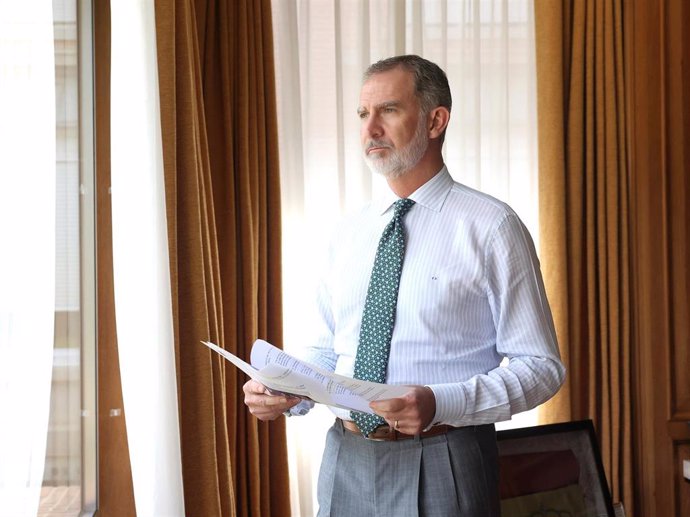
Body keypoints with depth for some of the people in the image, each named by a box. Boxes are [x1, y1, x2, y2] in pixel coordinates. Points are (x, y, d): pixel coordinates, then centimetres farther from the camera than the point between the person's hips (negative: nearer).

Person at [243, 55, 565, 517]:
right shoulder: (349, 234, 8)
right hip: (345, 462, 5)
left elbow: (541, 366, -9)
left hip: (440, 466, -4)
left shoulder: (491, 227, -8)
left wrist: (440, 404, -23)